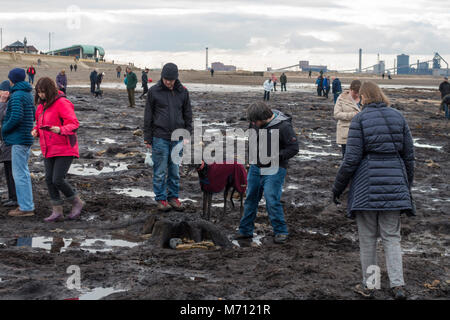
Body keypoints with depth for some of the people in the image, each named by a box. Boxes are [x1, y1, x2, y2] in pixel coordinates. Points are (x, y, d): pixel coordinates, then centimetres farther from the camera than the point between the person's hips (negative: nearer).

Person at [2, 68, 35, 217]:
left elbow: (16, 117, -25)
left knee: (19, 173, -6)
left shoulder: (17, 96, -15)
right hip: (26, 138, 10)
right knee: (23, 172, 16)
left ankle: (26, 208, -3)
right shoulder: (28, 94, 14)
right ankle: (27, 204, 21)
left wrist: (4, 128, -9)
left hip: (18, 139, -10)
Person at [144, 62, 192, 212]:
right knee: (160, 171, 1)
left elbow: (187, 115, 12)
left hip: (177, 138, 2)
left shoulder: (183, 92, 4)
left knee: (175, 170, 9)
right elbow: (148, 116, 1)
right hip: (160, 138, -2)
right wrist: (147, 138, 0)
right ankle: (161, 199, 11)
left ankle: (173, 197, 20)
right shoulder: (154, 91, -3)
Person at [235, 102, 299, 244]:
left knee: (272, 201, -10)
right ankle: (246, 230, 23)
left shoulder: (283, 126, -18)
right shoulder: (256, 123, 0)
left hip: (273, 170, -6)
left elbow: (293, 148, -14)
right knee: (250, 199, 11)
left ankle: (281, 232, 6)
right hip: (256, 167, 6)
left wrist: (273, 157, -21)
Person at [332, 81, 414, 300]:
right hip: (394, 182, 3)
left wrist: (338, 187, 1)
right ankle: (398, 285, -1)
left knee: (367, 237, 9)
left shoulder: (360, 119, -7)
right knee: (391, 236, 9)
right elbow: (409, 155, 9)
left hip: (367, 184, -3)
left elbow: (352, 158, -10)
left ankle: (368, 285, 17)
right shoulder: (398, 117, 6)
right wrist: (407, 185, 21)